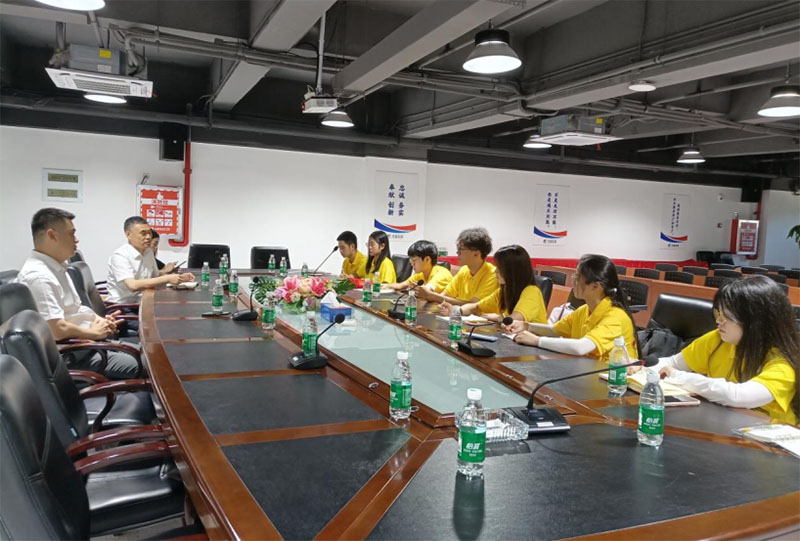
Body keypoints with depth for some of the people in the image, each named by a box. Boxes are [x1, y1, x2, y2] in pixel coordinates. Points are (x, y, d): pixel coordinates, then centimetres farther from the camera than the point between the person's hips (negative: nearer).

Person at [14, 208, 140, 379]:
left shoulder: (55, 267, 10)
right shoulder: (38, 276, -23)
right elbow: (57, 330, -30)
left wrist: (100, 320, 1)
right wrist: (94, 332, -14)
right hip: (65, 357, -10)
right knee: (133, 366, -17)